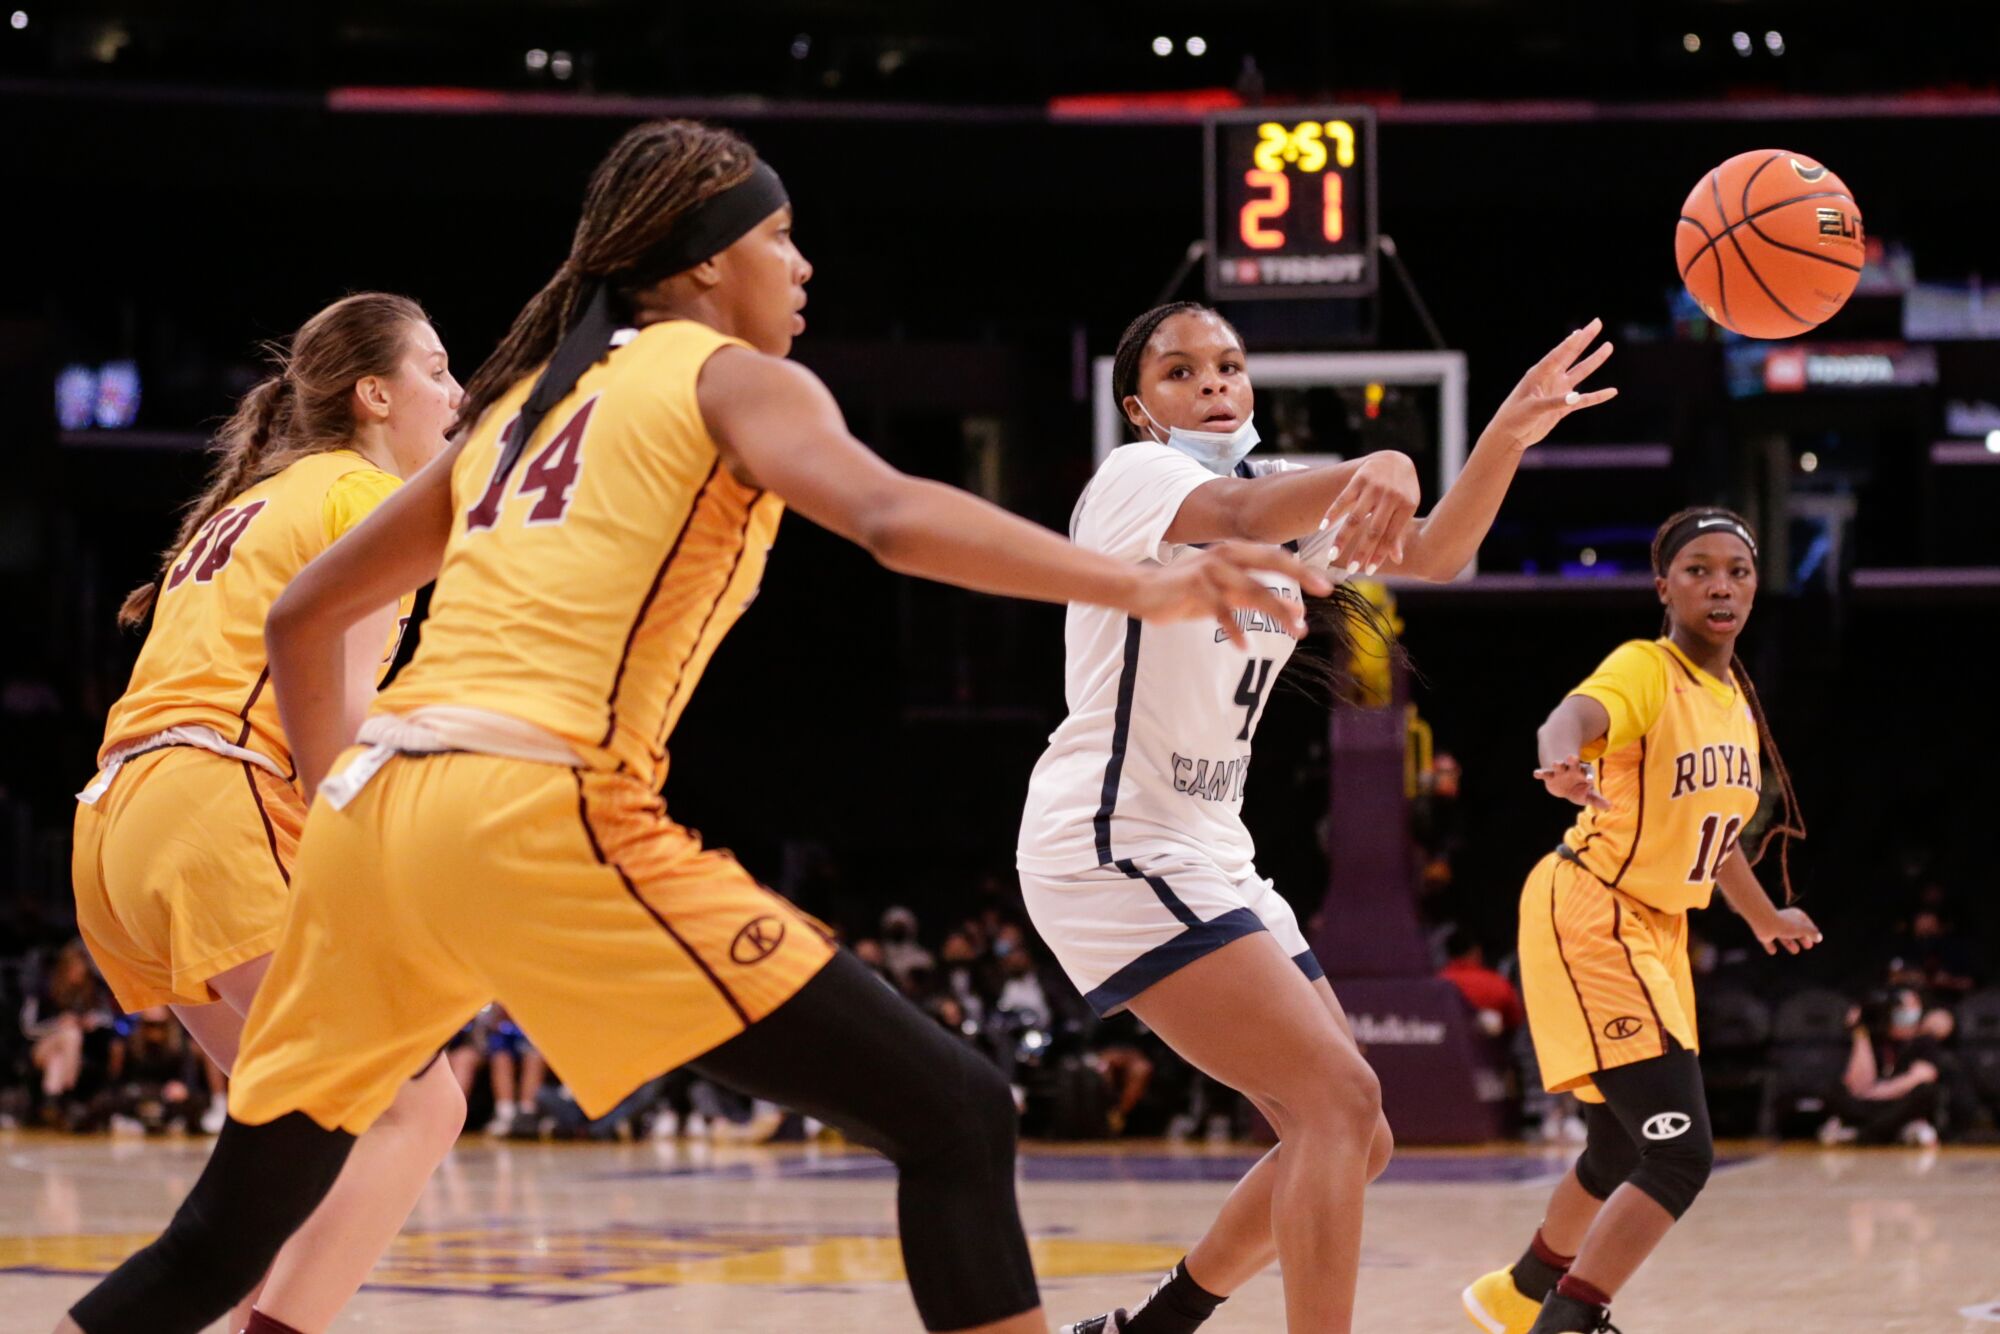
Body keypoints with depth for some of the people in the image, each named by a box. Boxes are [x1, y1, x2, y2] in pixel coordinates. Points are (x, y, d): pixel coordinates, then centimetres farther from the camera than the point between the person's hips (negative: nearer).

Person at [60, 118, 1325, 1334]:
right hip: (542, 815, -8)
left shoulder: (527, 396, 27)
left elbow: (305, 614, 32)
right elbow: (892, 518, -14)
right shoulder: (733, 379, 7)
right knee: (956, 1120, -6)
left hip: (376, 808, 8)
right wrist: (1141, 587, -17)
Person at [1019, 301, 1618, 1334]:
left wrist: (1508, 432, -16)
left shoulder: (1288, 494, 15)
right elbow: (1242, 515, -33)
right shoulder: (1136, 477, -9)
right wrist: (1381, 468, -53)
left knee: (1350, 1141, 11)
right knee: (1341, 1101, -20)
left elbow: (1434, 554, 2)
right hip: (1112, 849, -9)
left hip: (1206, 855, 9)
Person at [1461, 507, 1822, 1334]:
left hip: (1657, 930, 9)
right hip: (1590, 918, -9)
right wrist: (1565, 763, -63)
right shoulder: (1646, 669, -16)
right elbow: (1571, 718, -40)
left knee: (1623, 1155, 21)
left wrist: (1765, 918, 38)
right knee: (1680, 1153, -19)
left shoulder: (1737, 700, 8)